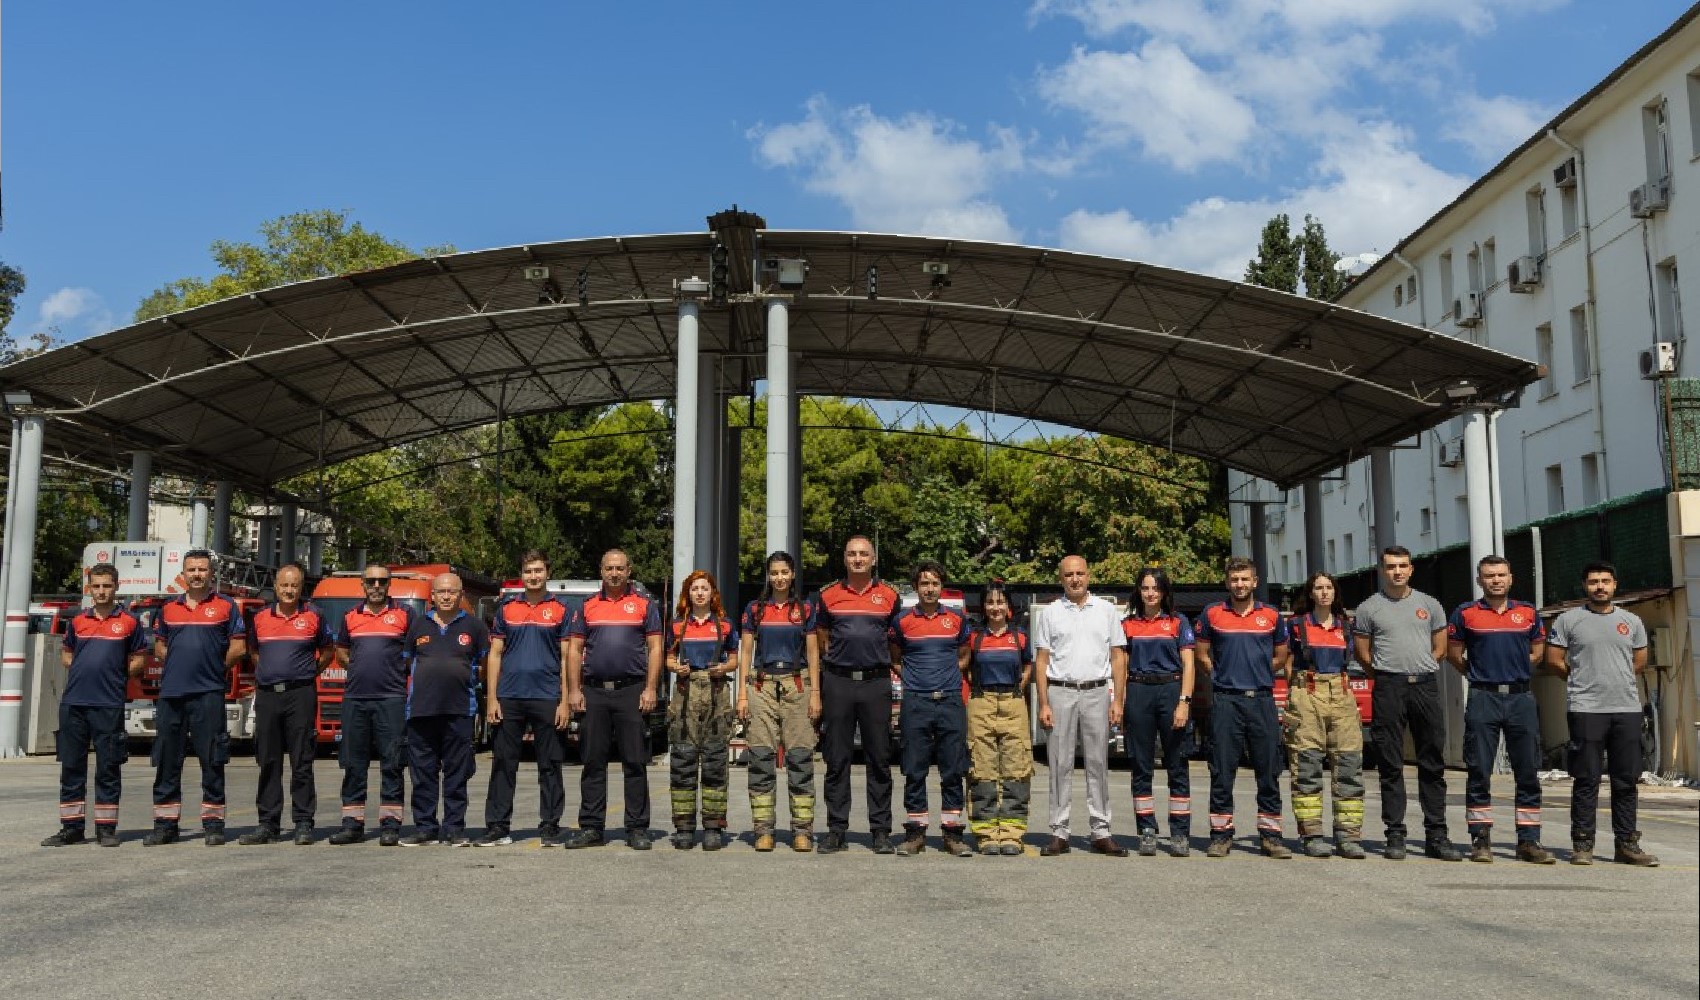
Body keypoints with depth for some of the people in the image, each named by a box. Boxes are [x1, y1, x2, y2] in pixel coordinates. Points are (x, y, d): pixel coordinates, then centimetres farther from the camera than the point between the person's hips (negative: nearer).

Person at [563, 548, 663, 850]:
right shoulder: (588, 606, 12)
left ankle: (637, 828, 5)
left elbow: (655, 649, 2)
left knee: (635, 763, 0)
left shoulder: (644, 605, 7)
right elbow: (575, 650, 11)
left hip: (632, 691, -2)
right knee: (593, 762, 5)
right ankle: (591, 828, 11)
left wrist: (650, 689, -7)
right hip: (594, 692, 2)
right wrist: (574, 690, 1)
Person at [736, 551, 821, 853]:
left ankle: (802, 830, -1)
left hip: (797, 686, -1)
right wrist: (742, 694, 0)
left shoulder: (805, 609, 7)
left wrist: (815, 693, -1)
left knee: (800, 758, -4)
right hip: (762, 686, 1)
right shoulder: (755, 609, 9)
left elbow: (813, 653, 6)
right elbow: (745, 653, 7)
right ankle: (763, 830, 2)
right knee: (761, 758, -2)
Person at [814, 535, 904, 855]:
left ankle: (881, 831, 9)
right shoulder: (828, 595, 7)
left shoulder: (889, 596, 7)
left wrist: (883, 663, 9)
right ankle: (836, 829, 10)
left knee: (879, 760, 3)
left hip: (876, 682, 0)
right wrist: (837, 662, 9)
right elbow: (822, 640, 15)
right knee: (837, 760, 3)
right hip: (837, 682, 0)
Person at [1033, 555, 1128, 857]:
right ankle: (1059, 833, 5)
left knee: (1098, 763, 3)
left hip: (1097, 692, 1)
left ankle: (1101, 832, 8)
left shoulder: (1106, 610, 10)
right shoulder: (1049, 613, 8)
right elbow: (1041, 661, 6)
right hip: (1060, 692, -1)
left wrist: (1117, 700, 0)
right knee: (1060, 765, 0)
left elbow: (1118, 657, 9)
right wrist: (1043, 704, -3)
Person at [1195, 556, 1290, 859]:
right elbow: (1201, 654, 13)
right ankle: (1221, 834, 7)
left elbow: (1280, 656, 18)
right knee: (1222, 772, 0)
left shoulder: (1272, 615, 8)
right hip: (1225, 701, -1)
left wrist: (1258, 676, 13)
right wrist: (1222, 676, 9)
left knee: (1269, 771, 3)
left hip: (1262, 700, 1)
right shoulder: (1212, 614, 5)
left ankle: (1270, 834, 10)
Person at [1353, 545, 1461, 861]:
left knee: (1433, 764, 3)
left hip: (1426, 685, 2)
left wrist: (1418, 671, 9)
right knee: (1391, 766, -1)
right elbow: (1362, 654, 8)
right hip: (1388, 689, -2)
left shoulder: (1429, 605, 12)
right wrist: (1386, 676, 8)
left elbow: (1440, 649, 15)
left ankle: (1436, 835, 8)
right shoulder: (1368, 608, 6)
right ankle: (1395, 835, 4)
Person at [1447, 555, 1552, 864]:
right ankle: (1481, 839, 6)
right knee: (1479, 772, -1)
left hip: (1521, 698, 2)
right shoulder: (1465, 613, 3)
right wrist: (1479, 674, 10)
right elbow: (1454, 654, 9)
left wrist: (1513, 671, 12)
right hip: (1483, 699, -2)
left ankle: (1529, 841, 9)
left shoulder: (1528, 613, 10)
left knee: (1529, 773, 3)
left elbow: (1537, 653, 19)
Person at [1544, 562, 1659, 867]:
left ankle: (1626, 844, 14)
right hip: (1585, 710, -3)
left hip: (1627, 708, 3)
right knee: (1587, 781, -1)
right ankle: (1582, 844, 4)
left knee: (1626, 780, 6)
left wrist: (1616, 680, 15)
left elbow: (1640, 662, 20)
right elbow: (1554, 660, 4)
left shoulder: (1632, 621, 12)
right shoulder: (1569, 620, 2)